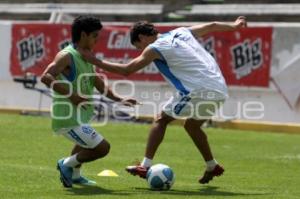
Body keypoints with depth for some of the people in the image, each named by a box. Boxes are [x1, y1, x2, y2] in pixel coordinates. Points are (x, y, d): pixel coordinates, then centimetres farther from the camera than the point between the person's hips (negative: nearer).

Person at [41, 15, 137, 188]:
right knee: (103, 147, -12)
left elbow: (99, 84, 18)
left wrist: (119, 100, 10)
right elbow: (46, 77, -29)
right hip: (69, 119, -11)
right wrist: (71, 95, -30)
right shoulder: (67, 56, -17)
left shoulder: (86, 58, 11)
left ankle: (74, 175, 50)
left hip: (80, 115, 11)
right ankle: (67, 164, 3)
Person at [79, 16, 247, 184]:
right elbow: (212, 26, 30)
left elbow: (126, 70, -2)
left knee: (161, 120, 6)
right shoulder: (182, 32, 20)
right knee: (192, 125, 28)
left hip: (198, 91, -8)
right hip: (220, 90, 8)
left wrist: (96, 61, 6)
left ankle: (145, 166, 1)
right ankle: (212, 167, 33)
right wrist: (234, 26, 47)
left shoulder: (155, 49, -1)